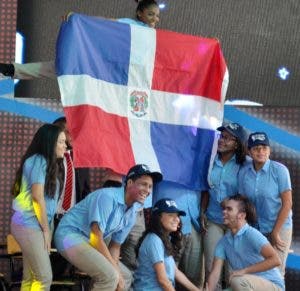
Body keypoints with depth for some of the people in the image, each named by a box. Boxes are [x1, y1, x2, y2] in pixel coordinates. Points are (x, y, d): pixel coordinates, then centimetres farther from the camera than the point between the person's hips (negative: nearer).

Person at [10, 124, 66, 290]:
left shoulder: (47, 162, 18)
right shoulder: (38, 160, -10)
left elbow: (46, 198, 12)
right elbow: (37, 196, -15)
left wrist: (47, 227, 3)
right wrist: (46, 229, -11)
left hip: (35, 225, 9)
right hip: (29, 224, -9)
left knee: (31, 278, 6)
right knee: (44, 277, -11)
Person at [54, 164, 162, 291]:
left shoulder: (132, 214, 5)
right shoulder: (108, 197, -22)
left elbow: (115, 246, 12)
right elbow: (96, 239, -25)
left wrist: (116, 269, -7)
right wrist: (115, 270, -21)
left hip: (90, 242, 10)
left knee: (125, 277, 11)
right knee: (110, 276, -27)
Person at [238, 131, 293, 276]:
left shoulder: (279, 170, -11)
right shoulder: (243, 172, -1)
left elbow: (287, 203, -10)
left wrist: (275, 232, -10)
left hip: (279, 228, -3)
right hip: (254, 230, 3)